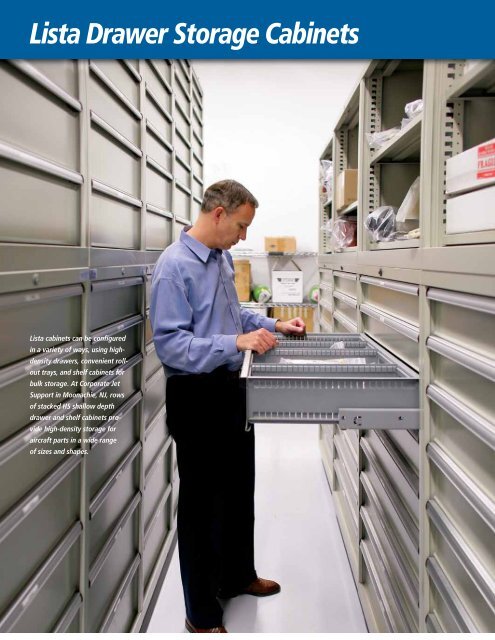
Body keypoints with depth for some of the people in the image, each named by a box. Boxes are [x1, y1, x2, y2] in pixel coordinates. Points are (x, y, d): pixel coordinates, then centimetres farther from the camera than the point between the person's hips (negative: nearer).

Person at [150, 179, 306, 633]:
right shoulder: (175, 266, -20)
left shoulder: (223, 258, 7)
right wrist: (236, 342, -32)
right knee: (201, 501, 6)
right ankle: (201, 613, 25)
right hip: (197, 395, -9)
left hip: (232, 388, 9)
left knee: (239, 488, 22)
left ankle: (237, 575, 45)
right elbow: (170, 343, -26)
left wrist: (274, 326, 8)